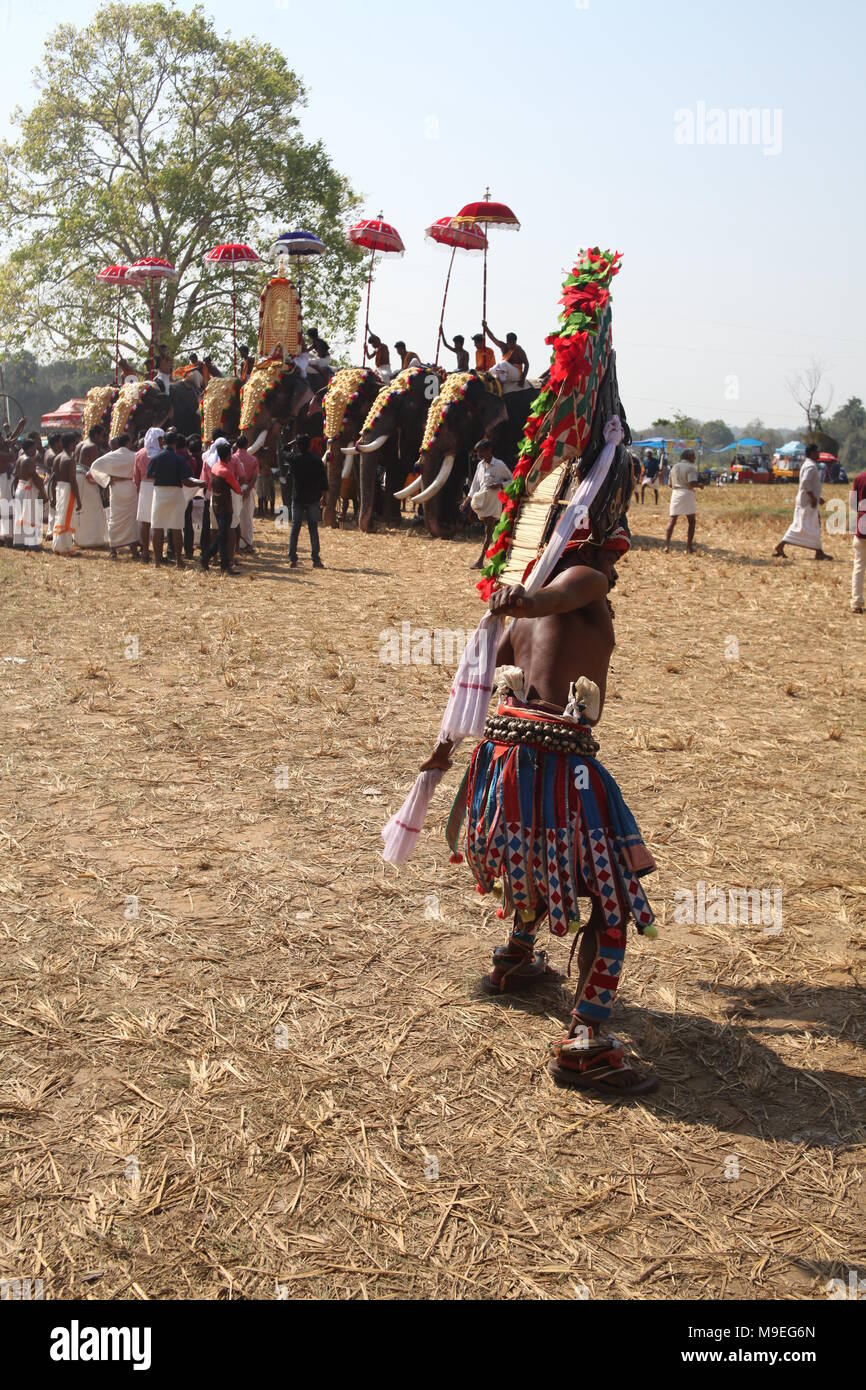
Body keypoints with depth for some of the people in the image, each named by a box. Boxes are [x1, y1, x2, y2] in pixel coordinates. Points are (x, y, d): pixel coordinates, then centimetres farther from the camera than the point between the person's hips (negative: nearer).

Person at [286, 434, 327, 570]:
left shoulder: (294, 459, -3)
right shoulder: (317, 461, -3)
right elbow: (324, 482, -2)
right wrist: (324, 497, 8)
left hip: (297, 498, 0)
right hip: (313, 500, 0)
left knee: (295, 529, 5)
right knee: (313, 529, 3)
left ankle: (292, 559, 0)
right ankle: (316, 560, 1)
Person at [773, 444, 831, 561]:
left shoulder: (807, 465, 17)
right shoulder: (811, 466, -15)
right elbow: (805, 482, -27)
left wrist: (816, 497, 23)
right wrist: (813, 497, -24)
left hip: (805, 500, 10)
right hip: (808, 502, -10)